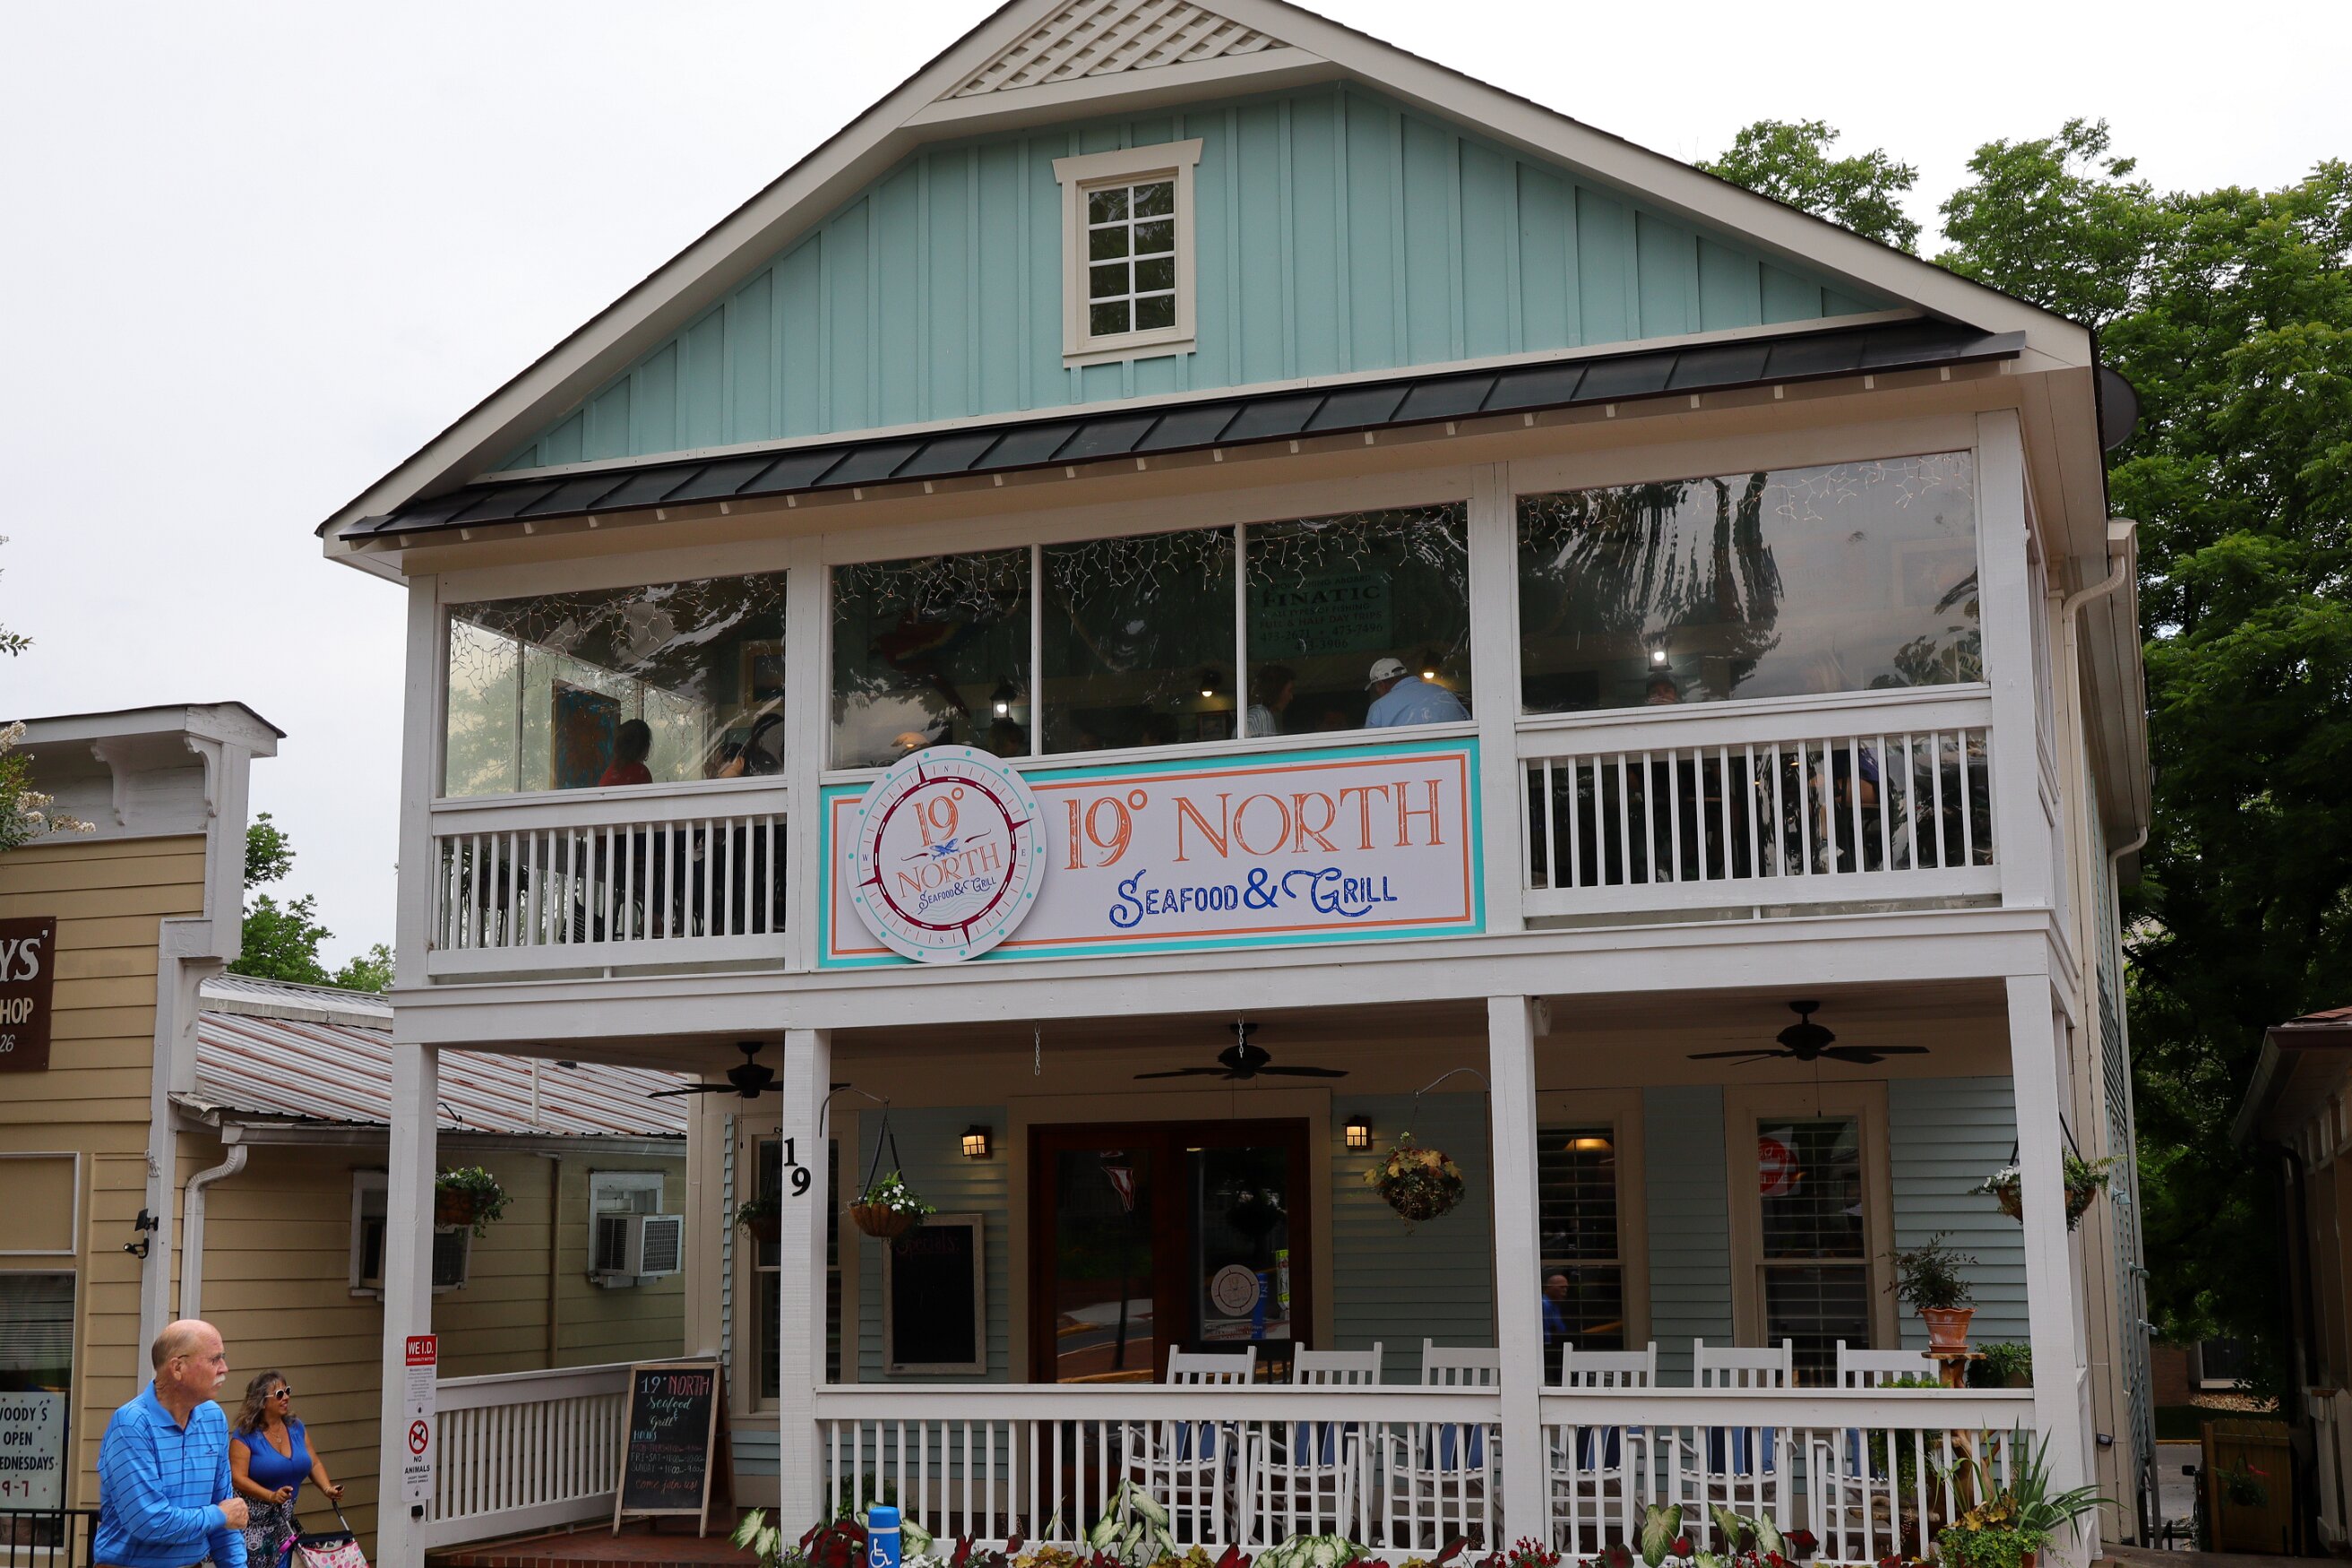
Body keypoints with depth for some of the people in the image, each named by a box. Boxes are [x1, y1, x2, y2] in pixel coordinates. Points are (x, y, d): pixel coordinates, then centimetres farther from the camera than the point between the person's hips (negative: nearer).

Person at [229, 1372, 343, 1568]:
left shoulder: (296, 1429, 9)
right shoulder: (245, 1435, -8)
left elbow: (314, 1464, 15)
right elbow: (238, 1478, -15)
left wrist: (327, 1489, -2)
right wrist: (272, 1496, -25)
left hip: (287, 1519, 5)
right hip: (254, 1522, -5)